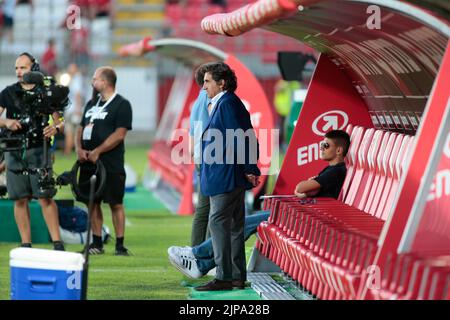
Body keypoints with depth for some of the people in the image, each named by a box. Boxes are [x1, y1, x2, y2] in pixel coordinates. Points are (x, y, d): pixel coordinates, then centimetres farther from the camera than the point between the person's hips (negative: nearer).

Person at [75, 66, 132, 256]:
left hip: (111, 165, -7)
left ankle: (120, 245, -1)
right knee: (93, 202, 9)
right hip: (89, 162, 7)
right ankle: (97, 244, 16)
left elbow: (119, 134, -14)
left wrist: (97, 151, -16)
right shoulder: (91, 104, 18)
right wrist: (79, 149, 0)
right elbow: (81, 128, 19)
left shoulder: (122, 105, -5)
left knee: (116, 204, -5)